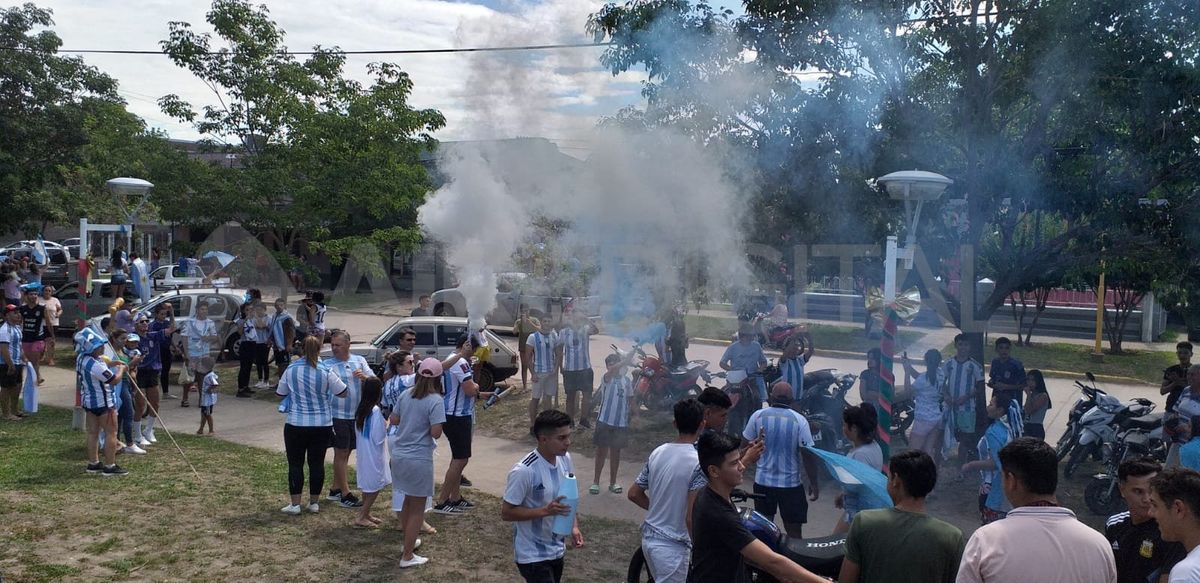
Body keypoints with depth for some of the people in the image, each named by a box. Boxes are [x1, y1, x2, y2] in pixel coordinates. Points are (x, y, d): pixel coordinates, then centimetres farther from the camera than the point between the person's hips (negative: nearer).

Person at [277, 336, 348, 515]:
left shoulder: (291, 369, -4)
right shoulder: (326, 371, -7)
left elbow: (280, 393, 7)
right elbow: (343, 393, -1)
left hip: (296, 424, -1)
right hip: (322, 425, 1)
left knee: (295, 464, 7)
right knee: (317, 463, 9)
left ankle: (295, 504, 7)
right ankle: (314, 502, 16)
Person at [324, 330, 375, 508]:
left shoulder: (360, 360, 6)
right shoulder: (327, 364, -6)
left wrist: (364, 377, -20)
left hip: (357, 414, 5)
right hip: (338, 415, -5)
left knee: (346, 453, 14)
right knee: (341, 453, 1)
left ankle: (335, 489, 27)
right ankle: (345, 494, 6)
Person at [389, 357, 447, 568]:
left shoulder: (405, 394, 3)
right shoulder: (435, 401, -15)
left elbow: (393, 421, 12)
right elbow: (436, 433, -19)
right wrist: (426, 425, 1)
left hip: (398, 455, 7)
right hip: (419, 459, -7)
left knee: (408, 501, 25)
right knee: (417, 508, 6)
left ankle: (409, 541, 41)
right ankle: (407, 556, 11)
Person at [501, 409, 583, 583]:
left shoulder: (565, 459, -4)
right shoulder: (524, 471, -27)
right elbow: (506, 513, -21)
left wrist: (574, 526, -2)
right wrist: (545, 510, -29)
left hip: (556, 549, 7)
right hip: (533, 554, -7)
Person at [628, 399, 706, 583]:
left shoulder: (658, 452, 2)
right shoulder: (698, 461, -19)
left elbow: (634, 494, 9)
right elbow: (691, 518, -22)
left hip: (649, 537, 7)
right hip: (673, 545, -7)